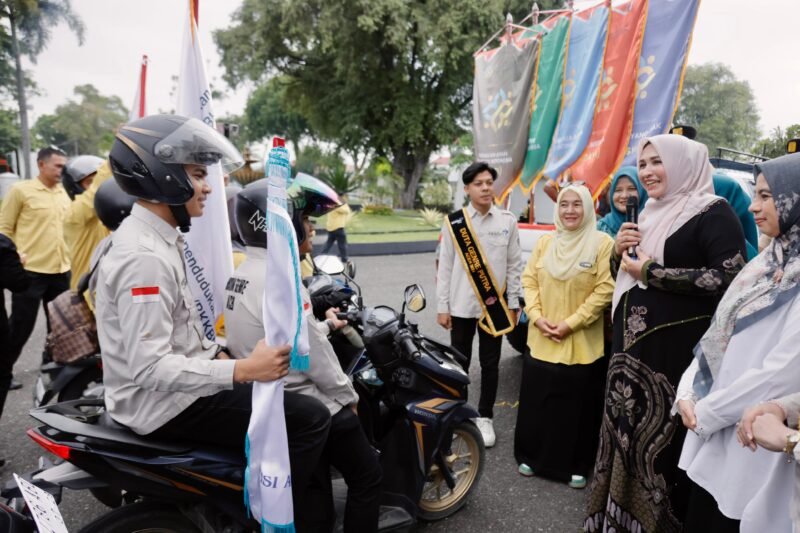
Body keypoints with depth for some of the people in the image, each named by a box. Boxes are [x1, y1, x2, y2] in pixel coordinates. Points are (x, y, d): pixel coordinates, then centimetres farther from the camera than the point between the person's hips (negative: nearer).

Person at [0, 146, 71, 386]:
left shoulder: (64, 193, 10)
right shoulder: (21, 190, -6)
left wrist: (70, 257, 12)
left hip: (61, 270, 5)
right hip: (30, 270, -5)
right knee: (21, 326, 2)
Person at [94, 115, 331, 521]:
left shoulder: (156, 238, 8)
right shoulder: (145, 256, -25)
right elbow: (150, 367, -29)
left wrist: (216, 354, 6)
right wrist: (242, 370, -31)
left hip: (174, 386, 10)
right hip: (163, 402, -10)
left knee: (283, 398, 23)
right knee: (310, 419, -13)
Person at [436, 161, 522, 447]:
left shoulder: (507, 220, 0)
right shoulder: (454, 222, -2)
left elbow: (515, 265, 3)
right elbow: (445, 266, 0)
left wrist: (513, 303, 2)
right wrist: (442, 306, -2)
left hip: (495, 305, 0)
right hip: (461, 305, 0)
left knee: (490, 364, 9)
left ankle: (484, 418, 24)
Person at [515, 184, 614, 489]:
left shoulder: (603, 243, -7)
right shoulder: (545, 243, 8)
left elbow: (605, 290, -12)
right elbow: (529, 281, 7)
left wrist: (571, 323, -16)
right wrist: (537, 316, -7)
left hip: (582, 344, -3)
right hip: (541, 342, 4)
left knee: (577, 408, 8)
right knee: (536, 403, 12)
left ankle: (576, 466, 26)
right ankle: (532, 457, 30)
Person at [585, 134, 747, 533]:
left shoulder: (712, 212, -9)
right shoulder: (652, 214, 15)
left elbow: (730, 277, -22)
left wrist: (652, 271, -18)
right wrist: (619, 251, -2)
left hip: (677, 350, -7)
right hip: (632, 343, 8)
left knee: (665, 437, 0)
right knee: (627, 431, 14)